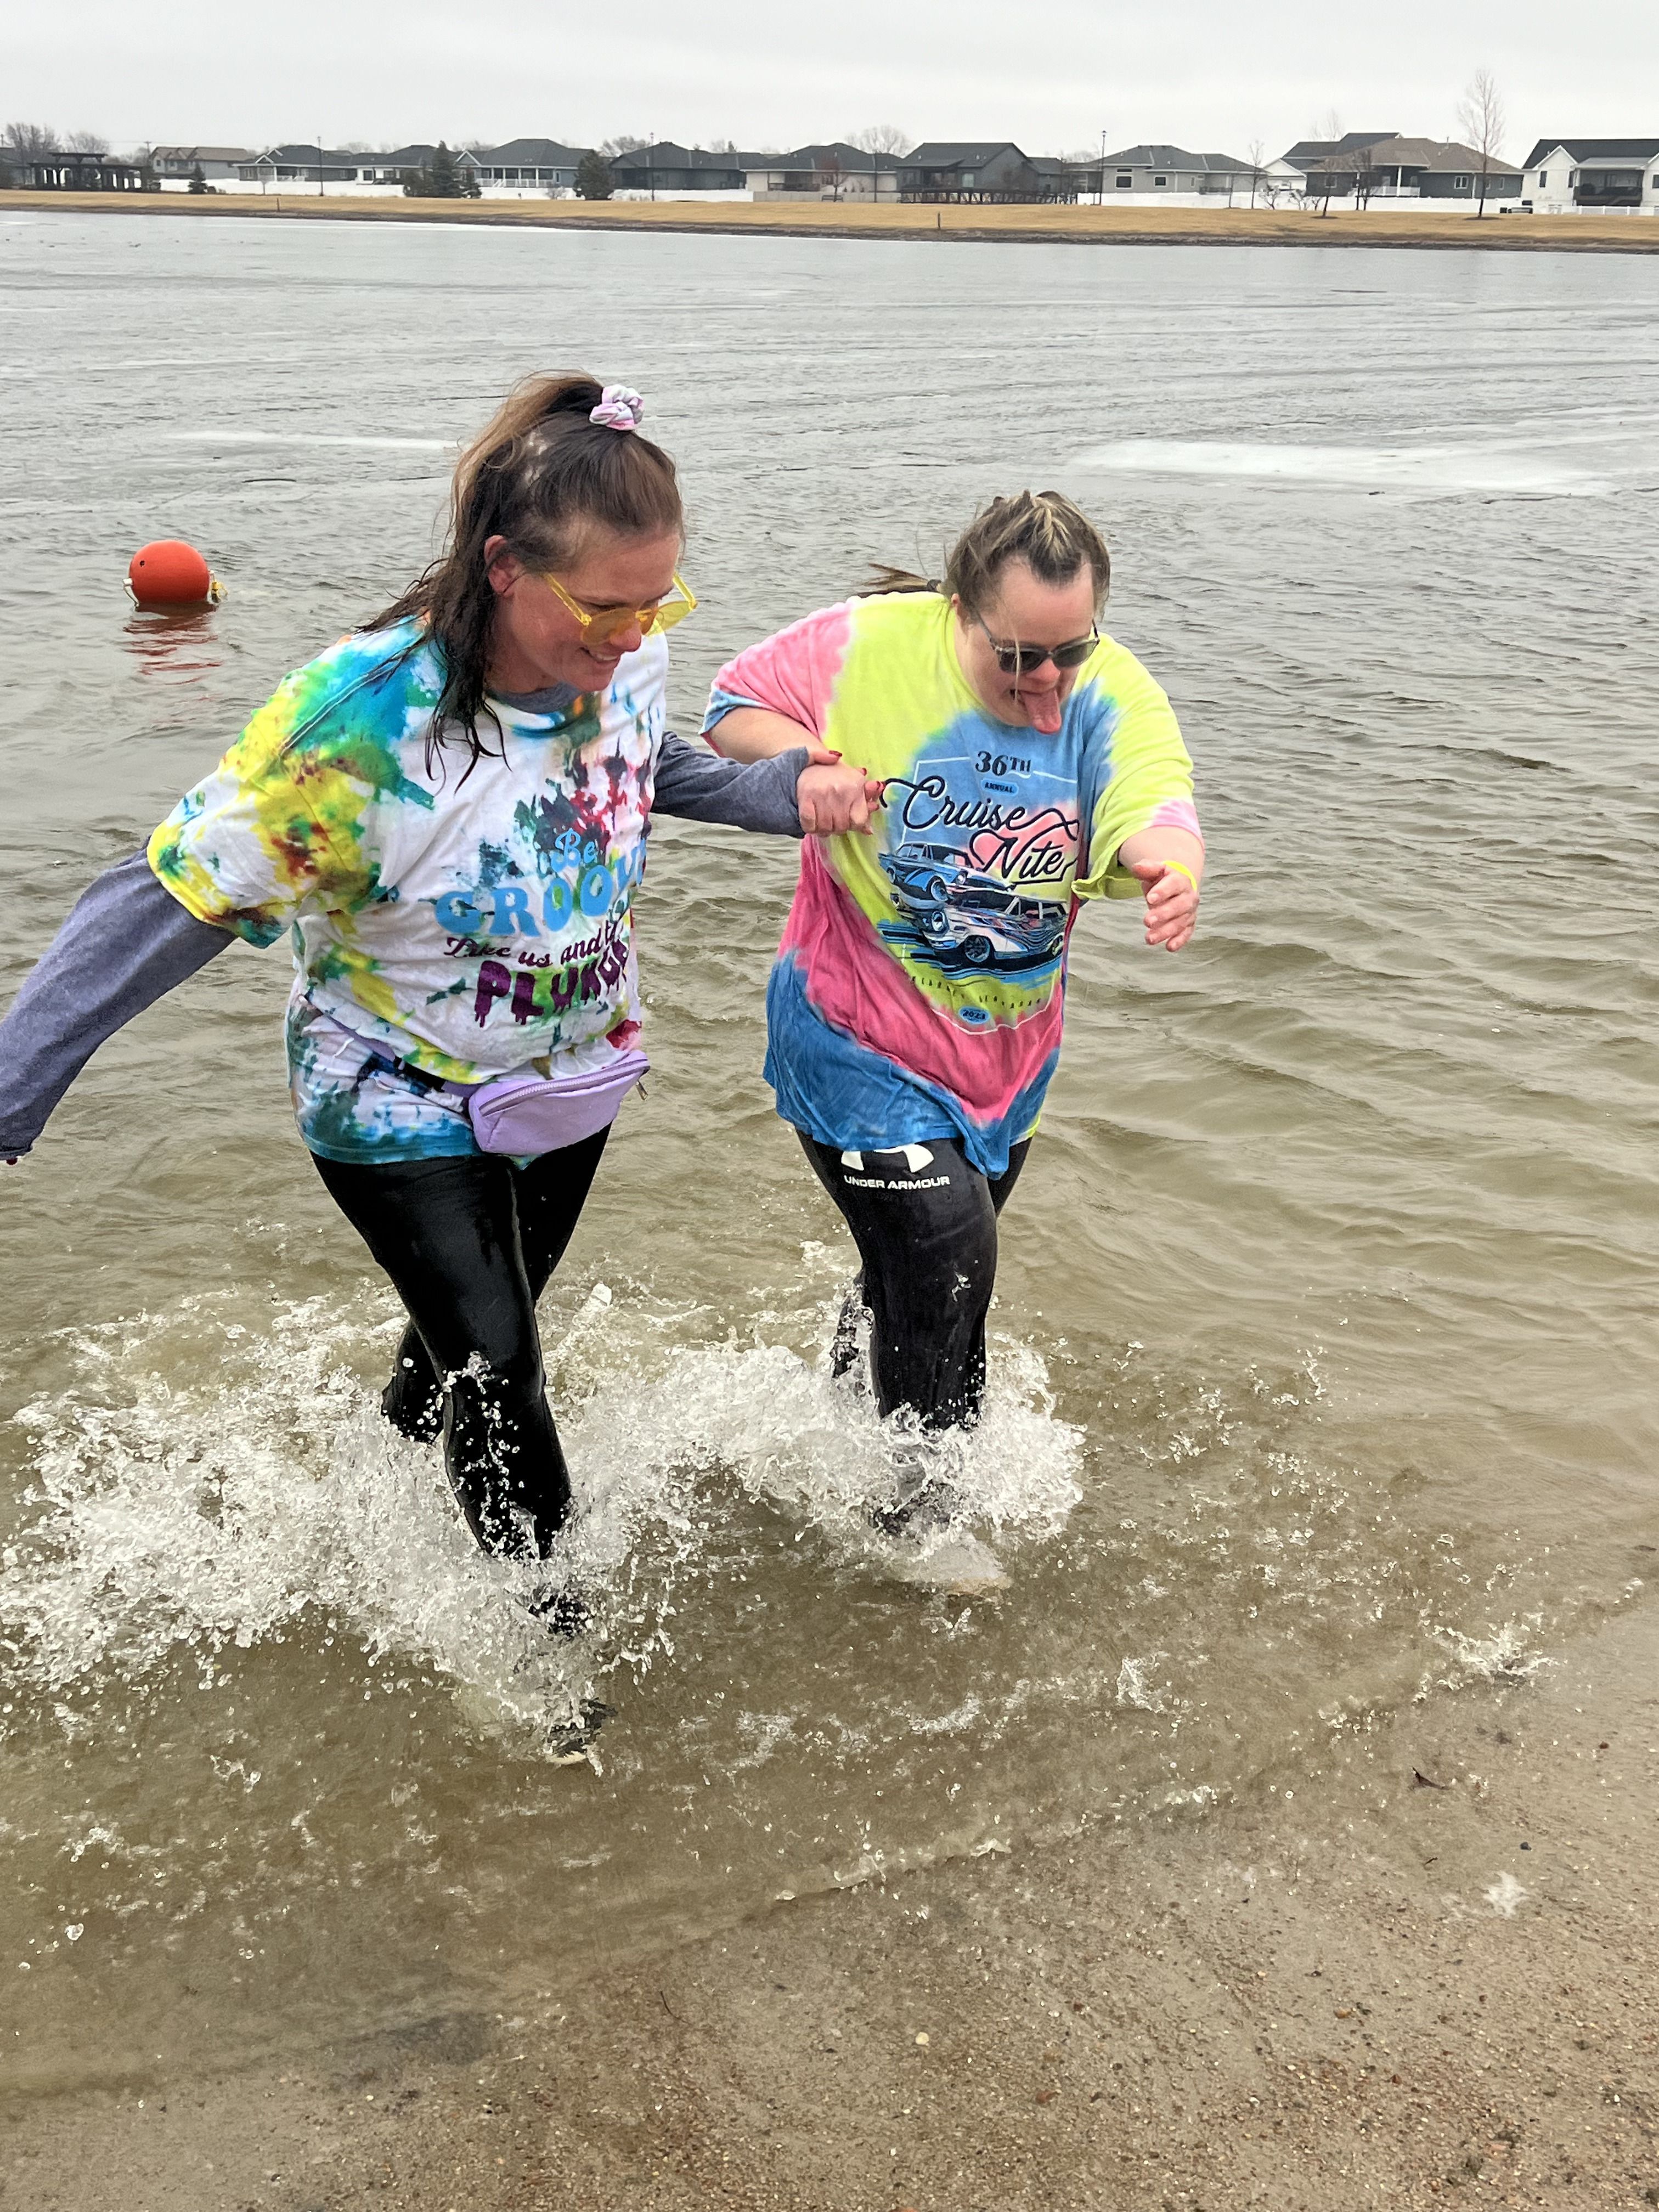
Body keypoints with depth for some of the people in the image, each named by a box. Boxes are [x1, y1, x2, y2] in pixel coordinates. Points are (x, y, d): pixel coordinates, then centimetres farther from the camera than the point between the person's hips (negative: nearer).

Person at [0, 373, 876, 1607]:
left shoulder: (626, 662, -17)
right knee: (498, 1376, -2)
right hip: (406, 1107, -5)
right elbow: (175, 900, -28)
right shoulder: (365, 709, -34)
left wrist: (780, 791, -10)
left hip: (572, 1077, 6)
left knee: (488, 1323, 25)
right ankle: (547, 1629, 23)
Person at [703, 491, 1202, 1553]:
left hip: (1006, 1049, 5)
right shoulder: (870, 647, -16)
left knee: (919, 1270, 22)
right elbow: (735, 706, -4)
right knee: (946, 1251, -13)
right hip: (859, 1037, -4)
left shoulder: (1114, 695, -12)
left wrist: (1172, 869, -52)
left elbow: (1151, 810, -28)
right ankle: (917, 1508, 8)